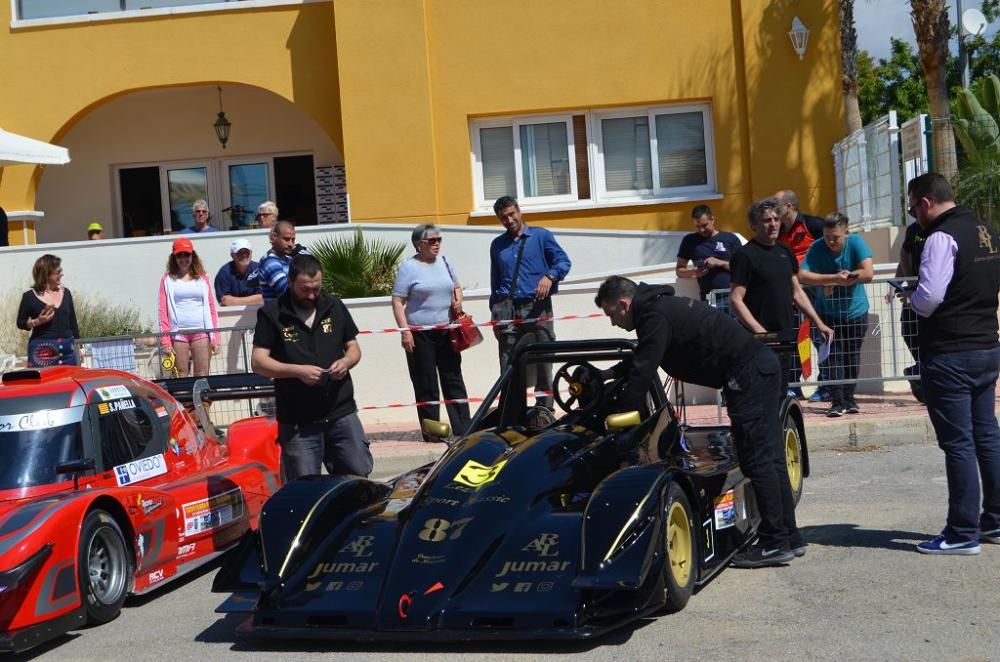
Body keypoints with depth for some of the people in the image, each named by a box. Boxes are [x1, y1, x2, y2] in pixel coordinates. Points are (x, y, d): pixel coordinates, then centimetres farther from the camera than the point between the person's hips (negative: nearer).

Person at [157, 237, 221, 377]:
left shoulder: (202, 278, 13)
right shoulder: (167, 280, 8)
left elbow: (211, 308, 10)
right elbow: (163, 311, 4)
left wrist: (215, 337, 2)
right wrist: (165, 341, -5)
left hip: (201, 332, 1)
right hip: (178, 333, -1)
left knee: (203, 375, -2)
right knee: (181, 375, -2)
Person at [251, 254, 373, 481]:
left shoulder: (334, 307, 8)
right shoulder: (272, 314, -3)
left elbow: (354, 347, 16)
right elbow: (258, 361, -7)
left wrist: (346, 362, -8)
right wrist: (298, 371, -20)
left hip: (342, 412, 3)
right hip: (297, 421, -3)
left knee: (360, 475, 5)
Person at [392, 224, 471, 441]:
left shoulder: (444, 262, 9)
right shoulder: (408, 268, -7)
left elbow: (456, 286, 24)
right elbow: (397, 302, -8)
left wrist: (458, 301, 2)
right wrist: (405, 331, -15)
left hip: (446, 331, 5)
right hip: (420, 334, -5)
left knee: (454, 380, 7)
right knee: (426, 385, 0)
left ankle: (463, 429, 10)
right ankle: (431, 432, 7)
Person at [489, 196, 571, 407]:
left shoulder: (541, 236, 8)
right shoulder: (497, 245, 19)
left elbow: (563, 261, 2)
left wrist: (550, 276, -17)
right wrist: (495, 313, 17)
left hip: (537, 307, -2)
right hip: (507, 309, 3)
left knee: (542, 363, -2)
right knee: (508, 368, -2)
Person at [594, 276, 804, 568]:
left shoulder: (655, 316, -13)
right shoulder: (662, 306, 17)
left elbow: (642, 373, -16)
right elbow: (642, 361, 32)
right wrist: (609, 374, 29)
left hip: (747, 375, -10)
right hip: (760, 366, 10)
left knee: (757, 459, -6)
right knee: (770, 457, 12)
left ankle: (775, 543, -2)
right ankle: (788, 537, 18)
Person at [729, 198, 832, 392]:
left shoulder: (785, 252, 14)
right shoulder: (746, 255, -9)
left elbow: (797, 292, 22)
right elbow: (736, 300, -14)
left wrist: (819, 323, 17)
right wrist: (758, 330, -24)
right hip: (760, 340, -7)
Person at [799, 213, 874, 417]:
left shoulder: (856, 243, -12)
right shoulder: (817, 248, -12)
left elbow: (868, 273, -23)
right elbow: (802, 275, -24)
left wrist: (834, 282, -22)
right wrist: (834, 278, -30)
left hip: (856, 311, 1)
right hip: (828, 313, -1)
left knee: (852, 357, 7)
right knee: (833, 357, -7)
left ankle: (848, 398, 20)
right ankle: (837, 401, -6)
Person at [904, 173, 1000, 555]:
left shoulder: (942, 237, -16)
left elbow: (928, 299, -22)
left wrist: (910, 297, -2)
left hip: (950, 355, -9)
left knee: (957, 443, -4)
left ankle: (963, 534, 1)